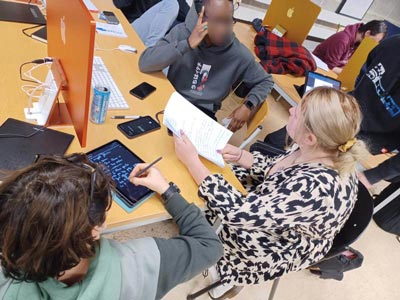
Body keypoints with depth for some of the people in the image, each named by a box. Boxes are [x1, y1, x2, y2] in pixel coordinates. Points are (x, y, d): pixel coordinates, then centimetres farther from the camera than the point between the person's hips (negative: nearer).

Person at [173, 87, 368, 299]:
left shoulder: (315, 188, -41)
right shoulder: (317, 151, -18)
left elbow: (238, 213, -37)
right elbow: (276, 170, 1)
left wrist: (192, 161, -33)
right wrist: (239, 155, -13)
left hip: (280, 249, -6)